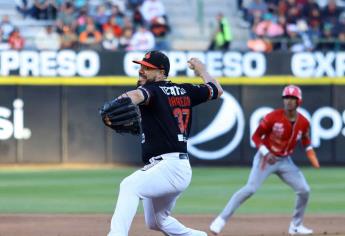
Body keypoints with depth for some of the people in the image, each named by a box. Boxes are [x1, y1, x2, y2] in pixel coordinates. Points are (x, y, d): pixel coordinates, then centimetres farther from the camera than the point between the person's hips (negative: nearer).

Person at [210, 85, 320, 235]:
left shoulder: (303, 123, -5)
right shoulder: (273, 117, -18)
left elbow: (307, 144, 11)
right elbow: (256, 136, -11)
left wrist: (314, 162, -4)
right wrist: (266, 153, -26)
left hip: (285, 161, 5)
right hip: (266, 158, -5)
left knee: (304, 190, 0)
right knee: (250, 189, -19)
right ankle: (222, 219, -16)